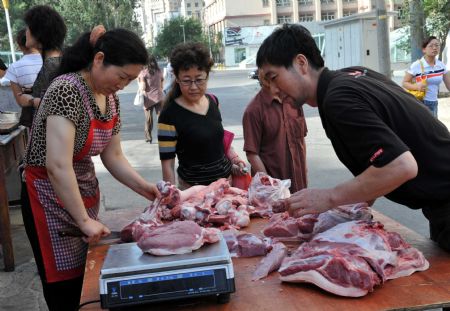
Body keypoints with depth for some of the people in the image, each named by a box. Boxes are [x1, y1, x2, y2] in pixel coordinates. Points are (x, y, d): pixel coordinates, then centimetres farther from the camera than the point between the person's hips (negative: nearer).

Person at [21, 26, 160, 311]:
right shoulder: (67, 90, -24)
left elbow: (113, 156, 9)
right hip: (53, 199, -8)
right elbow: (58, 166, -30)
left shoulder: (111, 99, 3)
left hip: (86, 194, 8)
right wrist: (84, 220, -26)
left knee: (87, 277, 15)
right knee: (65, 286, 3)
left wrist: (144, 187, -3)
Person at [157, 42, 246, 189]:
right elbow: (167, 164, -14)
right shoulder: (170, 115, -17)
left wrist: (233, 158, 4)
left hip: (227, 177, 6)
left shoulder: (213, 101, 1)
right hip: (194, 189, -5)